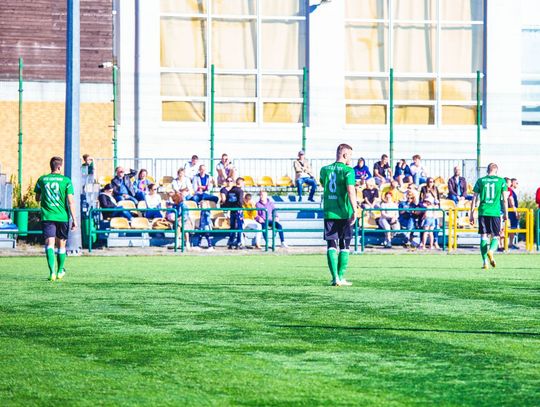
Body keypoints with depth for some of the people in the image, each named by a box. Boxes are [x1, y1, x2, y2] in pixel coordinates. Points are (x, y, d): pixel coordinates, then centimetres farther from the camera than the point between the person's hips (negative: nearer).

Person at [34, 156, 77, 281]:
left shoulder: (42, 180, 3)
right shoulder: (66, 180, -4)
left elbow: (37, 198, 14)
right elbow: (71, 201, -7)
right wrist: (74, 219, -3)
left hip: (47, 216, 1)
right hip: (63, 217, 0)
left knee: (49, 244, -5)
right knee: (61, 244, 15)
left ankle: (52, 271, -23)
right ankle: (60, 271, 28)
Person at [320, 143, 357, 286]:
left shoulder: (324, 170, 9)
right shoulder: (348, 171, -8)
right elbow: (351, 191, -18)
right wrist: (354, 211, -19)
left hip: (329, 213, 3)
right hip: (344, 213, -3)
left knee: (331, 246, 2)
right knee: (344, 246, 7)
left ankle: (335, 277, -9)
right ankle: (341, 277, 7)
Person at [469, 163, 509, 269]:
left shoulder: (480, 181, 7)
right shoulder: (501, 181, 4)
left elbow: (475, 198, 6)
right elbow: (504, 199, 3)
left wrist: (472, 214, 11)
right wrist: (505, 213, 12)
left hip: (483, 212, 1)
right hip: (495, 213, -1)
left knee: (483, 237, 6)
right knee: (495, 236, 8)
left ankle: (485, 262, 1)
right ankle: (491, 251, -24)